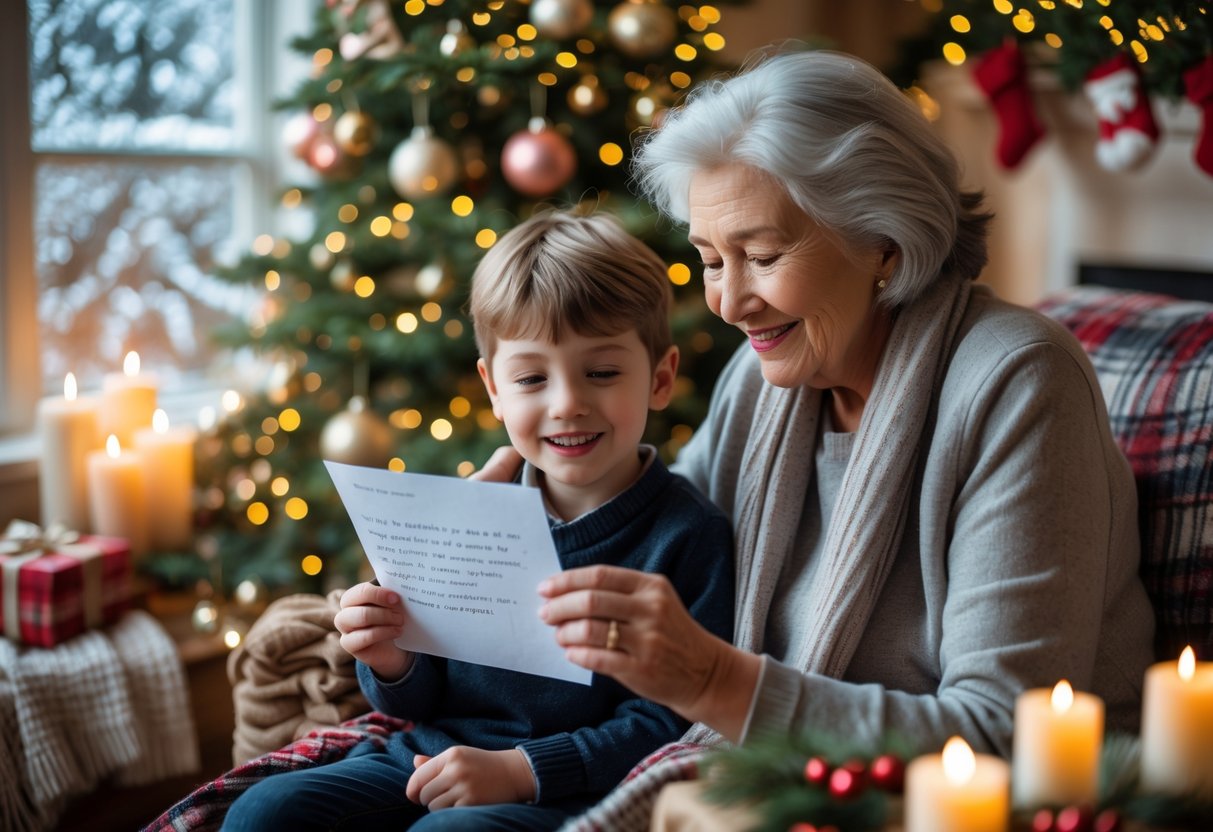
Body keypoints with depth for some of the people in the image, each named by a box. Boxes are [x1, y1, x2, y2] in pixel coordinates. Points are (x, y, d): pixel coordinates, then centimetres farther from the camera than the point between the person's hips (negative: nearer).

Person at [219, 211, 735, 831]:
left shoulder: (689, 536, -9)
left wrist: (517, 769, -20)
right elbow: (427, 696, 14)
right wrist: (393, 665, -9)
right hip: (431, 760, 5)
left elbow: (670, 725, -13)